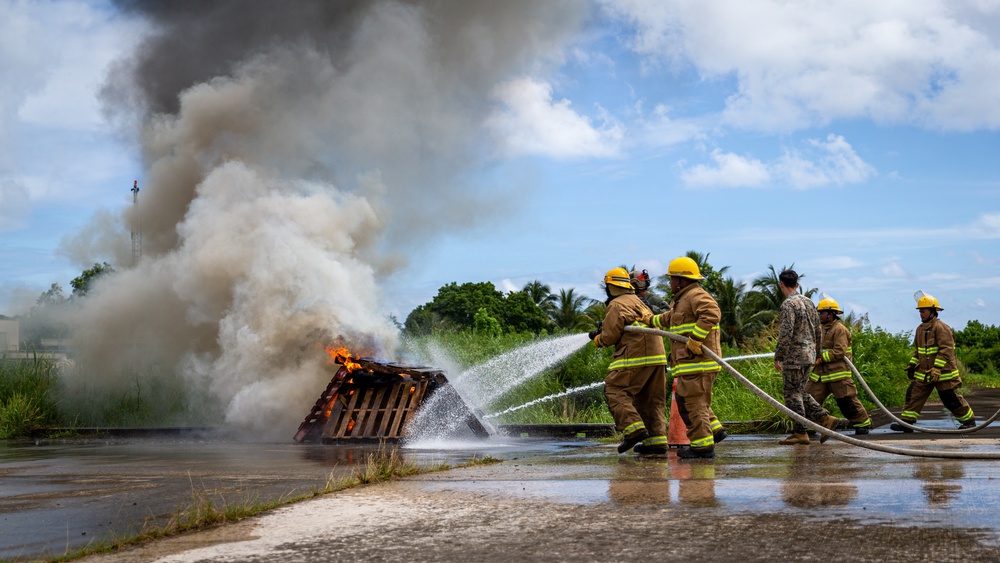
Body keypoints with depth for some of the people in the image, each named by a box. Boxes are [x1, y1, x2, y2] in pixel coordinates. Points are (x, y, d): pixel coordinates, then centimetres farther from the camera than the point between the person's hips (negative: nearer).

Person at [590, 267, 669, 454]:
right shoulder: (639, 303, 25)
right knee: (652, 400, 11)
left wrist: (596, 338, 12)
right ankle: (656, 440, 8)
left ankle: (634, 429, -19)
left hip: (635, 357, -9)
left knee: (614, 391, -6)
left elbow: (610, 336, -7)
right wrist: (606, 327, 27)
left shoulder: (617, 305, -4)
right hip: (657, 356, 9)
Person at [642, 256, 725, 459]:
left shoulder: (696, 296, -12)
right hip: (690, 362, 11)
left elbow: (712, 313, -30)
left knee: (693, 403, -7)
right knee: (684, 399, 17)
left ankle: (703, 446, -4)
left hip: (698, 361, -11)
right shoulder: (682, 300, 22)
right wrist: (650, 320, 48)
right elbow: (670, 319, 42)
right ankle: (714, 429, 18)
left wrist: (696, 338, -32)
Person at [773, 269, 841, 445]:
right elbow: (817, 330, 17)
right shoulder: (809, 302, 13)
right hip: (809, 354, 9)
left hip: (794, 356, -9)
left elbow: (786, 333, -21)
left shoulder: (788, 304, -14)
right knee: (800, 392, 16)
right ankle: (825, 418, 6)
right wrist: (816, 353, 26)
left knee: (793, 394, -2)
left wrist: (777, 356, -16)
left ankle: (800, 433, -1)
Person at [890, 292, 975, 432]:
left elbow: (946, 350, -22)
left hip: (942, 373, -8)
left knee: (951, 399, 0)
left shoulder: (941, 327, -15)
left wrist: (937, 368, -27)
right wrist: (912, 365, 17)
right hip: (923, 373, 8)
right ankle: (906, 422, -1)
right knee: (913, 395, -2)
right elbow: (917, 350, 24)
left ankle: (969, 420, 18)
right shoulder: (920, 329, 13)